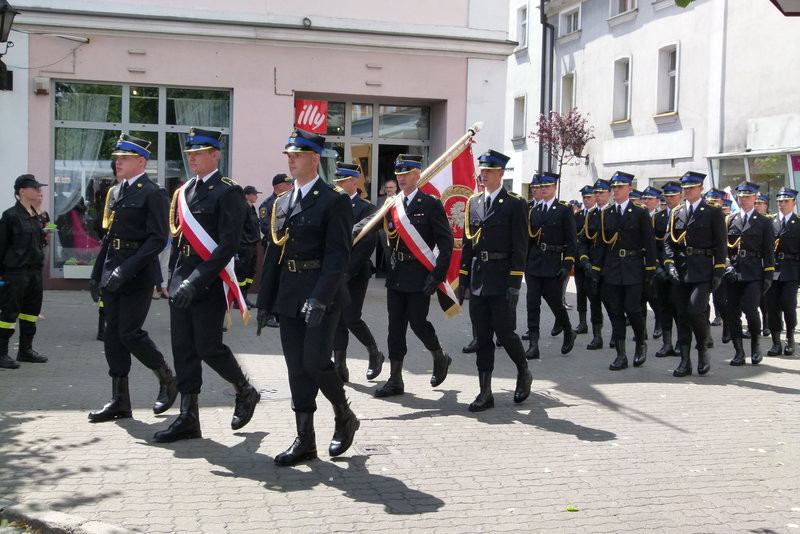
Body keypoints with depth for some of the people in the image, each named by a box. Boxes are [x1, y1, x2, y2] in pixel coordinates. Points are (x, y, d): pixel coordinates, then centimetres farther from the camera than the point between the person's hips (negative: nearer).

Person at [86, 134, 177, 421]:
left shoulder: (152, 193, -9)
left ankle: (168, 379, 13)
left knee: (130, 332, -10)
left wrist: (127, 270, -22)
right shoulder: (115, 192, 15)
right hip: (113, 275, 8)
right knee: (112, 335, 6)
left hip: (138, 275, -8)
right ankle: (119, 400, 13)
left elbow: (157, 239, -16)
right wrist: (97, 273, 16)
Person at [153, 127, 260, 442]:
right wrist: (175, 278, 16)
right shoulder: (183, 192, 15)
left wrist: (197, 280, -23)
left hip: (209, 282, -7)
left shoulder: (228, 192, -9)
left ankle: (246, 391, 20)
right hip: (181, 283, 7)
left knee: (208, 347, -6)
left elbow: (228, 244, -17)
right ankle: (188, 418, 13)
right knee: (183, 349, 6)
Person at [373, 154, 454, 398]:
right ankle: (395, 380, 11)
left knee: (417, 322, -5)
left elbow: (446, 242, -8)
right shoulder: (392, 205, 10)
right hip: (396, 276, 5)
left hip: (419, 276, -5)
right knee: (395, 327, 5)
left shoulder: (430, 204, -5)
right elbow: (390, 239, 13)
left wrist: (437, 275, -14)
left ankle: (440, 357, 23)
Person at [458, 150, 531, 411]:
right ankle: (485, 392, 12)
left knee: (505, 332, -1)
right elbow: (467, 243, 14)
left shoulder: (514, 204, -4)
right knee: (482, 338, 6)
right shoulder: (473, 203, 12)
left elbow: (520, 246, -8)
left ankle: (524, 374, 26)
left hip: (501, 281, -5)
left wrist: (515, 283, -14)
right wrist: (463, 279, 10)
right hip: (478, 281, 5)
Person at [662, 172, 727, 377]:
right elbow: (668, 242, 10)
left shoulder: (713, 213, 3)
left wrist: (718, 272, -7)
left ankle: (703, 350, 8)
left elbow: (720, 245, 0)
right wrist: (669, 264, -5)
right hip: (680, 271, 4)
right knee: (682, 315, 4)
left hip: (702, 271, -4)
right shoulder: (675, 213, 13)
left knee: (695, 310, -16)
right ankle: (685, 361, 8)